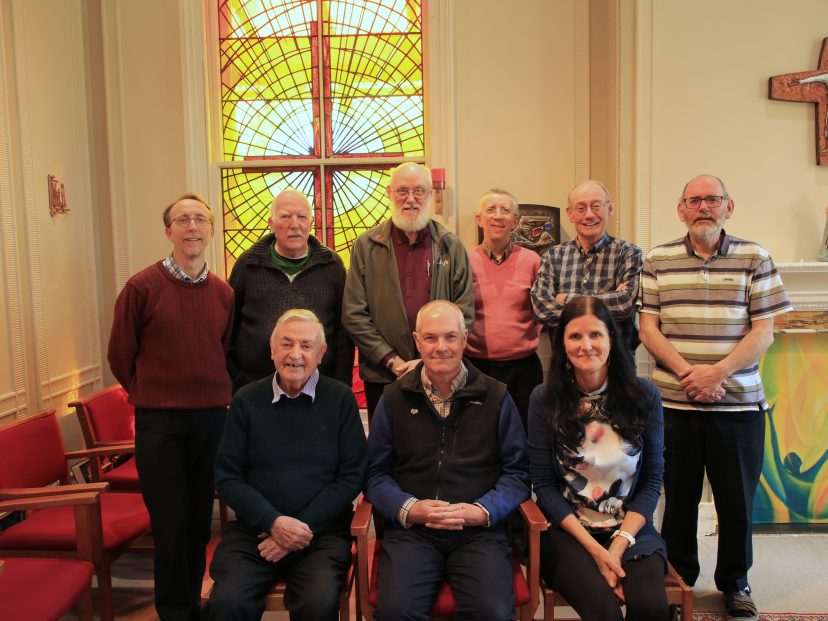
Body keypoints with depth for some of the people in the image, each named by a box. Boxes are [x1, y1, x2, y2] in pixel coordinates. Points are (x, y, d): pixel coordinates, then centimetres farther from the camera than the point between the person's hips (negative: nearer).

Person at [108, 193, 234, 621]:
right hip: (159, 422, -3)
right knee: (171, 522, 3)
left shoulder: (224, 293, 5)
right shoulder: (142, 287, -6)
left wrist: (215, 396, 10)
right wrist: (153, 397, 9)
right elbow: (120, 355, 2)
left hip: (213, 417, 4)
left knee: (201, 520, 12)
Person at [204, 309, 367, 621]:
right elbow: (227, 477, 2)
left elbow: (352, 475, -2)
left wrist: (304, 526, -11)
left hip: (322, 532, -1)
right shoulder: (246, 400, 4)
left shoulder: (341, 399, 0)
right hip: (253, 530, 1)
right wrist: (273, 522, -12)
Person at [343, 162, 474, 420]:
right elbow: (353, 315, -2)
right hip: (381, 377, 0)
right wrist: (392, 360, -9)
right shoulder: (366, 246, 1)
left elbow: (465, 314, 1)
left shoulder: (451, 247, 4)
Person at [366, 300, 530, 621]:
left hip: (480, 531, 0)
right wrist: (409, 508, -10)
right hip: (410, 529, 0)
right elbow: (376, 473, 8)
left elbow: (517, 471, 7)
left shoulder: (496, 397, 7)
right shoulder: (393, 399, 8)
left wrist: (481, 511, -9)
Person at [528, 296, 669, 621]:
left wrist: (618, 546, -10)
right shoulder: (545, 398, -4)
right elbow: (544, 485, -3)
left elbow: (652, 481, 2)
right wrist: (595, 549, -12)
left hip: (631, 530, 2)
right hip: (567, 530, -1)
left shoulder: (644, 395, 0)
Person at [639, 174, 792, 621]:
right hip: (674, 402, 1)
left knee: (737, 499, 10)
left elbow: (763, 331, -2)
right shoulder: (657, 261, 4)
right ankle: (679, 578, 30)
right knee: (678, 496, 11)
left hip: (739, 404, 0)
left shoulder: (754, 258, 2)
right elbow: (648, 328, -1)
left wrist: (718, 371, -15)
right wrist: (687, 372, -14)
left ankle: (734, 582, 31)